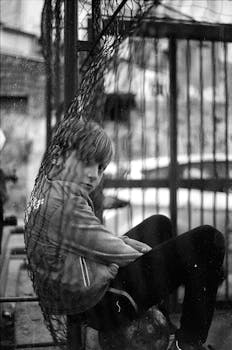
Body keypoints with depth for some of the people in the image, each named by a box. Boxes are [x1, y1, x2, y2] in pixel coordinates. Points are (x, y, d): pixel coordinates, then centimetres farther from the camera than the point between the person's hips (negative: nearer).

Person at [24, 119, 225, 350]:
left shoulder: (47, 186, 6)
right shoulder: (63, 202, -26)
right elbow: (112, 252, -19)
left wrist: (124, 242, 0)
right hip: (100, 305, -11)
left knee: (159, 224, 29)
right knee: (207, 240, -13)